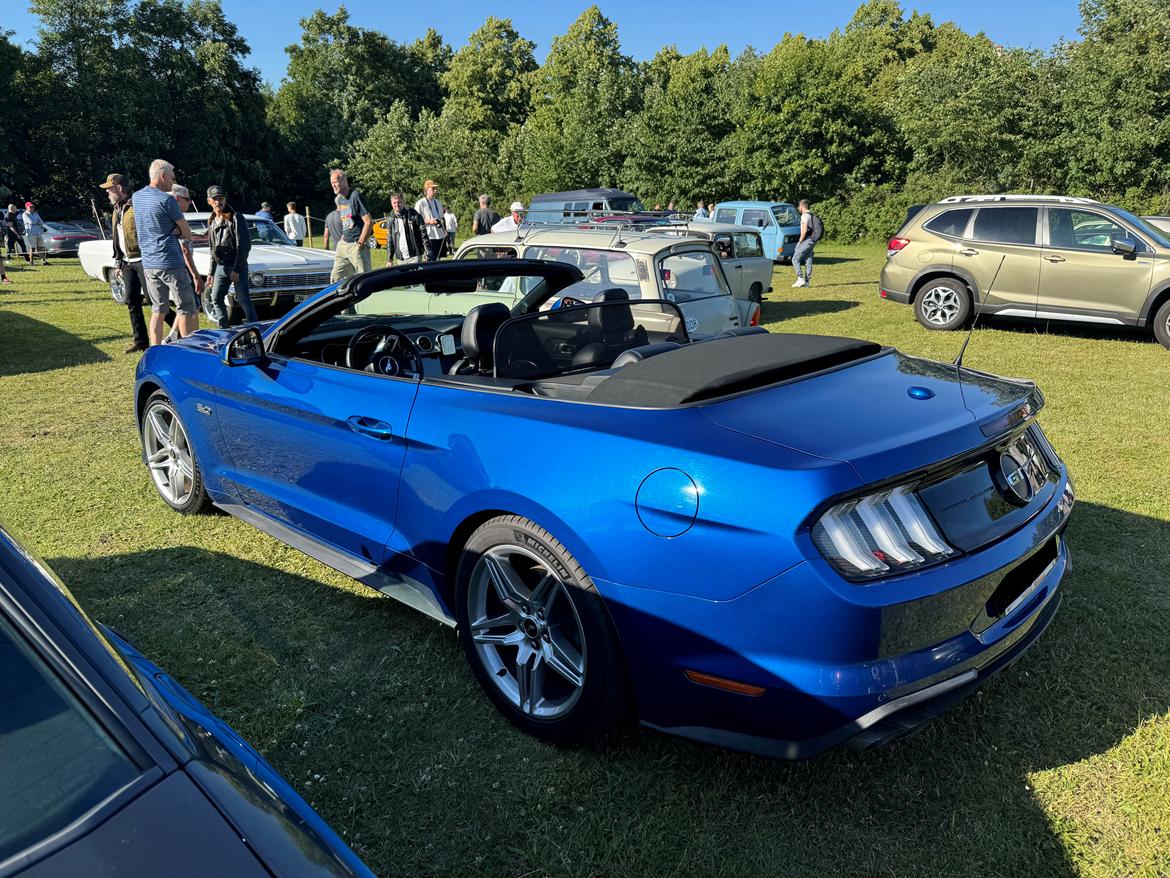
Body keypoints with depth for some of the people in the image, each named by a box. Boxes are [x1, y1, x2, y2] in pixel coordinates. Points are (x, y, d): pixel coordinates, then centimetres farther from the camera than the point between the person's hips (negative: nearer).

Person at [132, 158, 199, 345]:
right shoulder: (166, 200, -12)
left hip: (148, 264, 7)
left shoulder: (136, 197, 11)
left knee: (158, 311, 12)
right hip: (170, 262, -7)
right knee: (187, 309, 0)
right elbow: (187, 234, -7)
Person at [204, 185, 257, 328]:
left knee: (243, 299, -9)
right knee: (216, 299, 7)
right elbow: (212, 251, 21)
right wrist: (211, 272, 18)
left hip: (237, 267, -7)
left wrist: (236, 269, -18)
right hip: (220, 267, 7)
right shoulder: (212, 222, 15)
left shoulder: (236, 218, -7)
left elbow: (244, 245, -14)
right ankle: (223, 329, 17)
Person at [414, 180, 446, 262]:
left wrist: (445, 231, 15)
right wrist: (429, 221, -20)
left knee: (438, 260, 11)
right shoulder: (420, 203, -6)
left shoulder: (438, 202, 16)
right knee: (431, 260, -9)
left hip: (440, 236, 7)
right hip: (429, 237, -7)